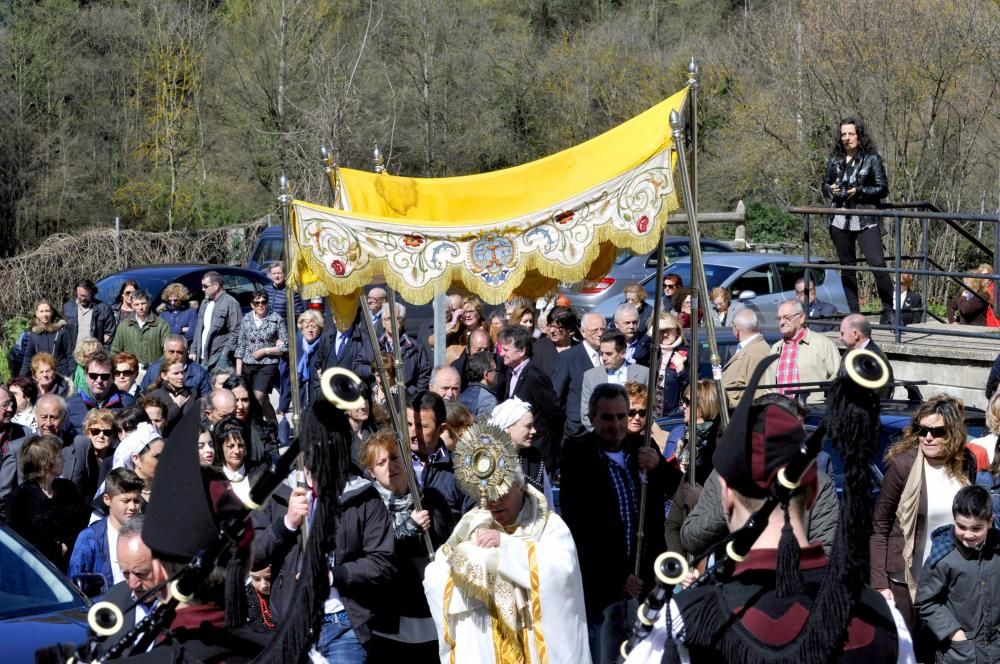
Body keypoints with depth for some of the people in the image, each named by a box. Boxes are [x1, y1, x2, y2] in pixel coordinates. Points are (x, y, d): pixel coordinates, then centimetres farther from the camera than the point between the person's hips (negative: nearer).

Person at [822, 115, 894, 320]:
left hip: (866, 221, -4)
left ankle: (888, 310, -7)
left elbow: (883, 189, -2)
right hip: (841, 222, 4)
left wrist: (859, 191, -15)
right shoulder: (834, 160, 10)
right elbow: (824, 186, 19)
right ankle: (853, 312, 16)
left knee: (877, 263, -14)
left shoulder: (872, 159, -1)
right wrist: (831, 190, -4)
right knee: (847, 267, 8)